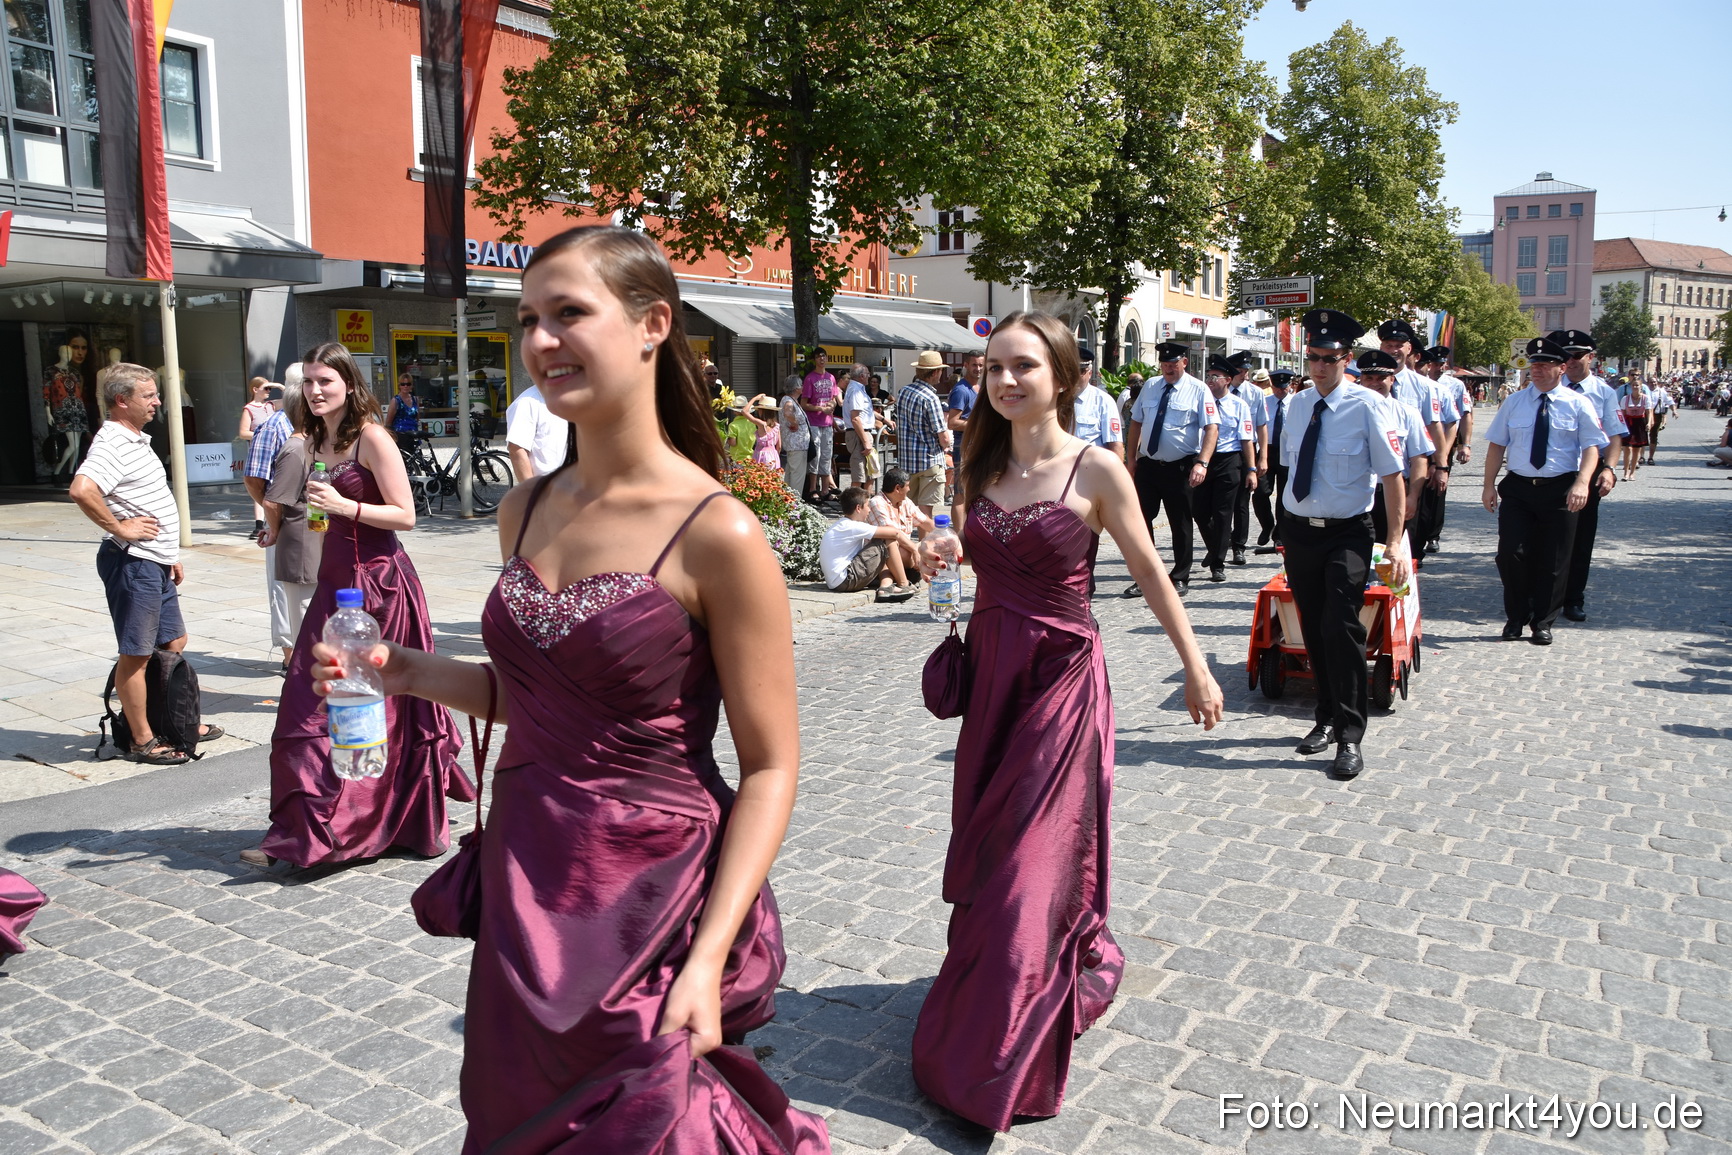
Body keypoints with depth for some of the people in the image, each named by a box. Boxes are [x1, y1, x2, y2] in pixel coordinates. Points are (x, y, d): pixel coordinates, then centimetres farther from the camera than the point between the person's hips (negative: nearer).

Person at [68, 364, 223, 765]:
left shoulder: (137, 440, 15)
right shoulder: (112, 443, -17)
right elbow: (81, 490, -35)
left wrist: (170, 556, 22)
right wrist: (120, 528, -23)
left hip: (155, 564, 10)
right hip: (132, 563, -10)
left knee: (174, 643, 18)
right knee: (135, 654, 0)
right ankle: (143, 741, 10)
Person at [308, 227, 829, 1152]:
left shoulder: (716, 534, -17)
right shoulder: (525, 512, 3)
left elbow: (770, 767, -14)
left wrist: (709, 957, -20)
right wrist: (410, 674, 0)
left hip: (648, 902, -6)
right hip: (521, 892, 7)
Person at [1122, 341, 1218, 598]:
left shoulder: (1198, 390, -5)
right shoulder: (1150, 387, 8)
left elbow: (1212, 428, -13)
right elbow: (1136, 424, 13)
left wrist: (1202, 463, -24)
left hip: (1181, 468, -4)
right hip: (1148, 465, 4)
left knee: (1181, 525, 8)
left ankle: (1180, 579, 22)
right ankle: (1142, 579, 15)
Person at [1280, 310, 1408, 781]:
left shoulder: (1367, 406, -9)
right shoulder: (1297, 405, 7)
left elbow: (1392, 475, -9)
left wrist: (1395, 541, -15)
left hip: (1347, 534, -5)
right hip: (1298, 530, 5)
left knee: (1341, 628, -15)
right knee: (1313, 631, 12)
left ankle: (1349, 737, -5)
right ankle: (1327, 719, 28)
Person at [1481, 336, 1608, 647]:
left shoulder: (1577, 405, 2)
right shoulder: (1514, 402, 8)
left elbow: (1591, 447, -4)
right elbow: (1497, 444, 8)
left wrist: (1581, 483, -19)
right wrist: (1489, 485, 0)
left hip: (1560, 491, -1)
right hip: (1517, 489, 1)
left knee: (1553, 561, 4)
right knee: (1511, 554, -4)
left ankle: (1543, 622, 19)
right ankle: (1516, 618, 14)